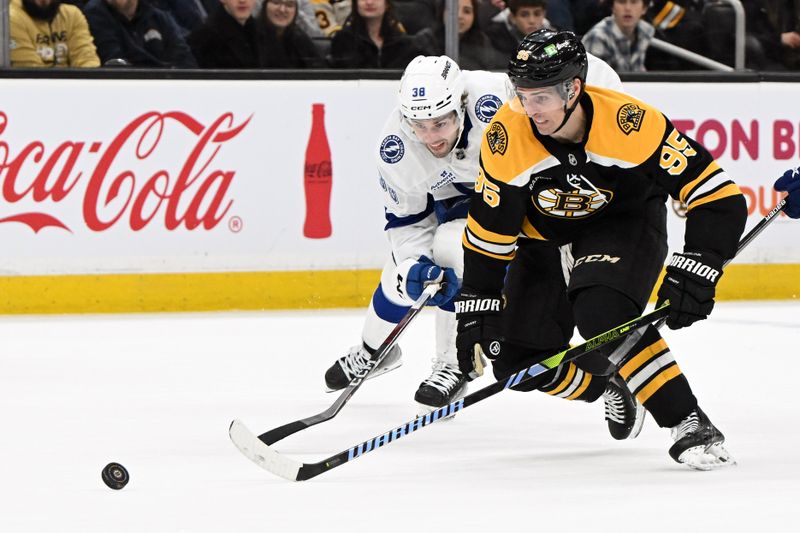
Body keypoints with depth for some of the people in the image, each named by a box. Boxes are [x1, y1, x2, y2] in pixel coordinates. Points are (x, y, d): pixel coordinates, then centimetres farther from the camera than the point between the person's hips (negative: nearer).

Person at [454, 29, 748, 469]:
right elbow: (489, 230, -10)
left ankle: (690, 425, -27)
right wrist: (476, 307, -9)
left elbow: (719, 196, -28)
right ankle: (608, 386, 25)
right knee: (517, 362, -4)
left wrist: (695, 270, -36)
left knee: (602, 315, -33)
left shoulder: (630, 123, -32)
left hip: (627, 224, -4)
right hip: (546, 238, 4)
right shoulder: (506, 138, -24)